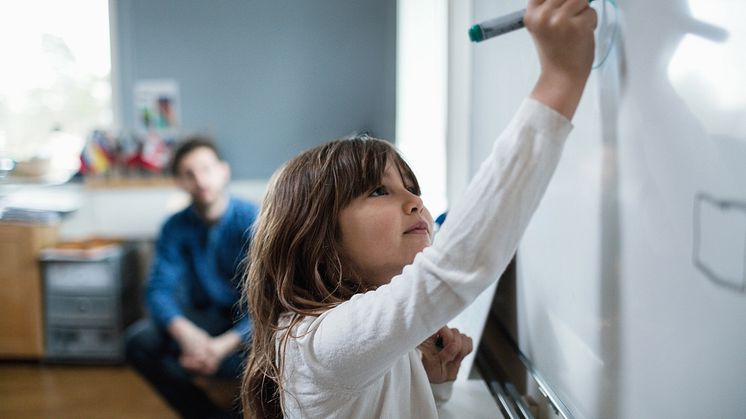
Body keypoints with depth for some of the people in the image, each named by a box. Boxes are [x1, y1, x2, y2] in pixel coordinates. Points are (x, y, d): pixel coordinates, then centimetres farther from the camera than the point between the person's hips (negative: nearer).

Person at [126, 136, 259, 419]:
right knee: (140, 339, -19)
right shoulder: (176, 227, -3)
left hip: (250, 321, -4)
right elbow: (159, 289, -9)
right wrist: (184, 331, -31)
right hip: (208, 318, 4)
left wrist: (227, 344, -34)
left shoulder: (252, 221, -16)